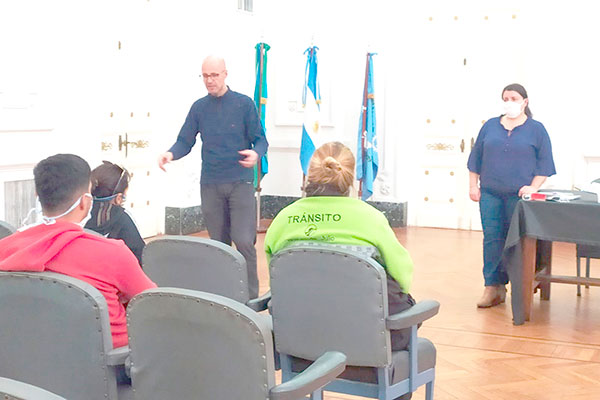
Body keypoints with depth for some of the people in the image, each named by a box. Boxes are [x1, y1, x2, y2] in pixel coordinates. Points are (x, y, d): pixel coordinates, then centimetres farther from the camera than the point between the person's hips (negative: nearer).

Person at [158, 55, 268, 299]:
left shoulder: (244, 104, 1)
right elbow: (185, 142, 9)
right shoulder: (199, 108, 9)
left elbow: (260, 140, 0)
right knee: (219, 243, 8)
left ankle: (251, 296, -2)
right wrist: (171, 154, -13)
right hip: (210, 185, 3)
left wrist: (256, 153, -23)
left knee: (244, 241, -13)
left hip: (240, 181, -3)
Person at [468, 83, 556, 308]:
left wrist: (533, 187, -9)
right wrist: (473, 185, 7)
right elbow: (476, 158, 14)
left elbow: (544, 163, 2)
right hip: (490, 194, 2)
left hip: (519, 195, -2)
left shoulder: (536, 130, 4)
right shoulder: (490, 126, 11)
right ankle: (492, 287, 2)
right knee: (491, 238, -1)